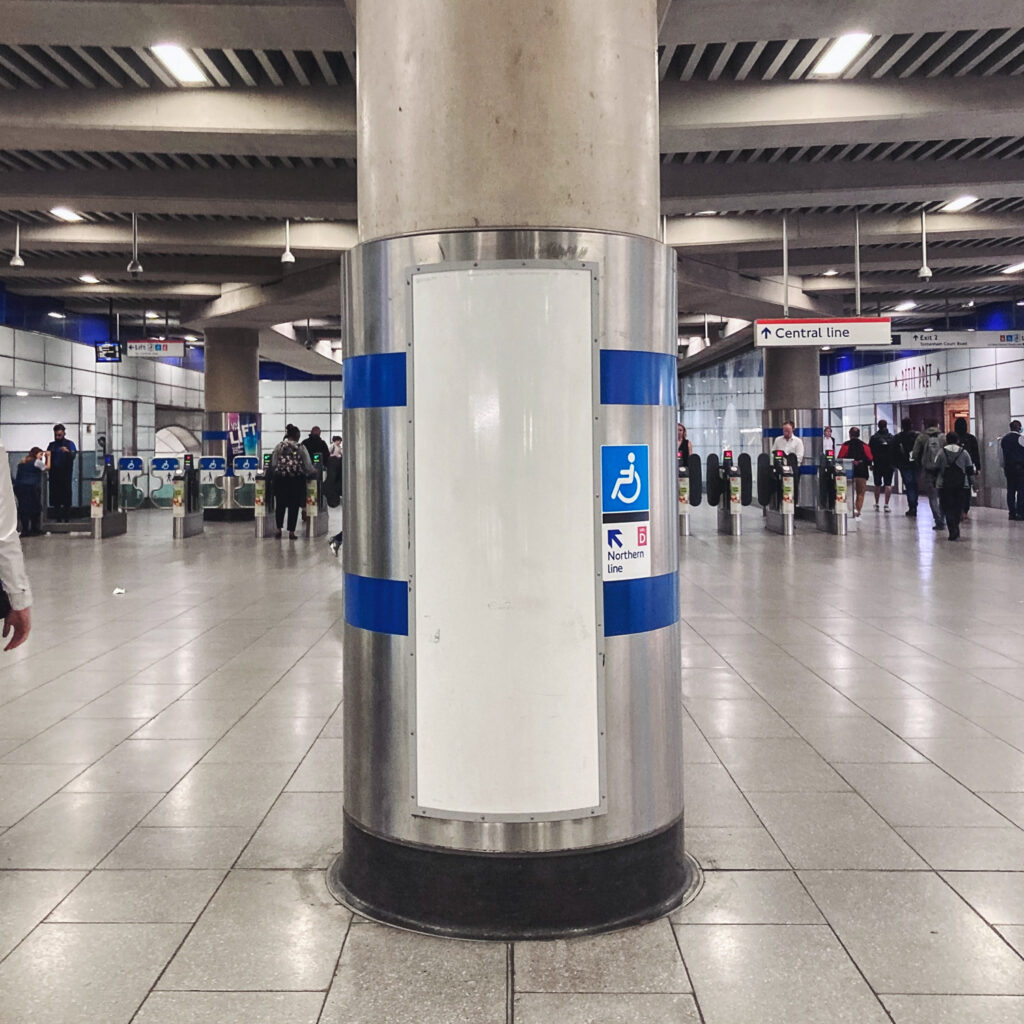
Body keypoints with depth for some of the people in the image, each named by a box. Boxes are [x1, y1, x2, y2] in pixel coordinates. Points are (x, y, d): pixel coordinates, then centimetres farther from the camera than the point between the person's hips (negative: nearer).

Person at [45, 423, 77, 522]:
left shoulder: (69, 443, 4)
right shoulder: (51, 445, 15)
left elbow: (73, 456, -10)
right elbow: (48, 458, 14)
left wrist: (68, 451, -31)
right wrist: (47, 465, -7)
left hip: (65, 474, -3)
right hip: (54, 475, 4)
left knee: (66, 497, -5)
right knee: (55, 497, 2)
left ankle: (66, 519, -4)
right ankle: (58, 519, 5)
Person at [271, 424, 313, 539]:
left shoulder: (279, 447, 0)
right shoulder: (301, 448, -5)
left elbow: (273, 464, 1)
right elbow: (308, 466, -3)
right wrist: (309, 473, 17)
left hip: (280, 478, 2)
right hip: (296, 479, -2)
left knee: (280, 504, 12)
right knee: (294, 505, 4)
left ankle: (278, 530, 15)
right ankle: (291, 531, 5)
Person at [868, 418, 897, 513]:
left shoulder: (874, 437, -2)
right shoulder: (892, 437, 1)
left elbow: (870, 451, -3)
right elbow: (895, 451, 3)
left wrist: (870, 463, 2)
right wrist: (895, 464, 9)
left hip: (877, 464, 0)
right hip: (889, 465, 0)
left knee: (877, 485, 10)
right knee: (888, 484, -1)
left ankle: (876, 504, 14)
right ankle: (886, 505, -7)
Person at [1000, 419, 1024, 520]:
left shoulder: (1003, 439, 10)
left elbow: (1001, 455, 14)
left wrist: (1003, 466, 21)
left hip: (1008, 467, 6)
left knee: (1010, 490, 6)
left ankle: (1012, 513, 5)